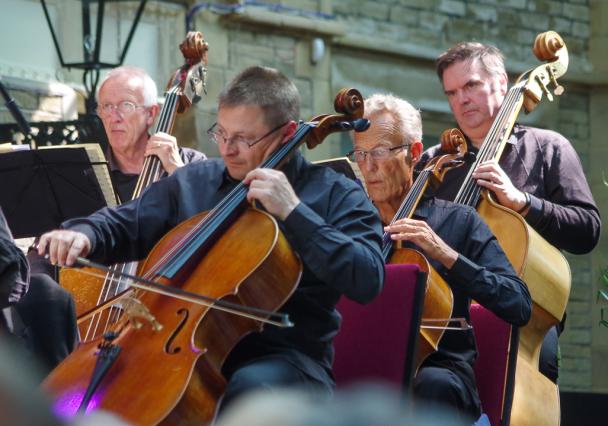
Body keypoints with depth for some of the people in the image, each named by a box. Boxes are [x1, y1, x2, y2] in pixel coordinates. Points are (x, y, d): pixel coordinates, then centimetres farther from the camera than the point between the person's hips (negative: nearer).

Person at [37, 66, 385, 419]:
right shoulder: (194, 181, 14)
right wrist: (83, 234, -3)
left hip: (284, 355, -4)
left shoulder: (337, 194, 1)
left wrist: (294, 213, -19)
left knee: (250, 387, -38)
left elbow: (368, 280, -13)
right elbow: (124, 225, 21)